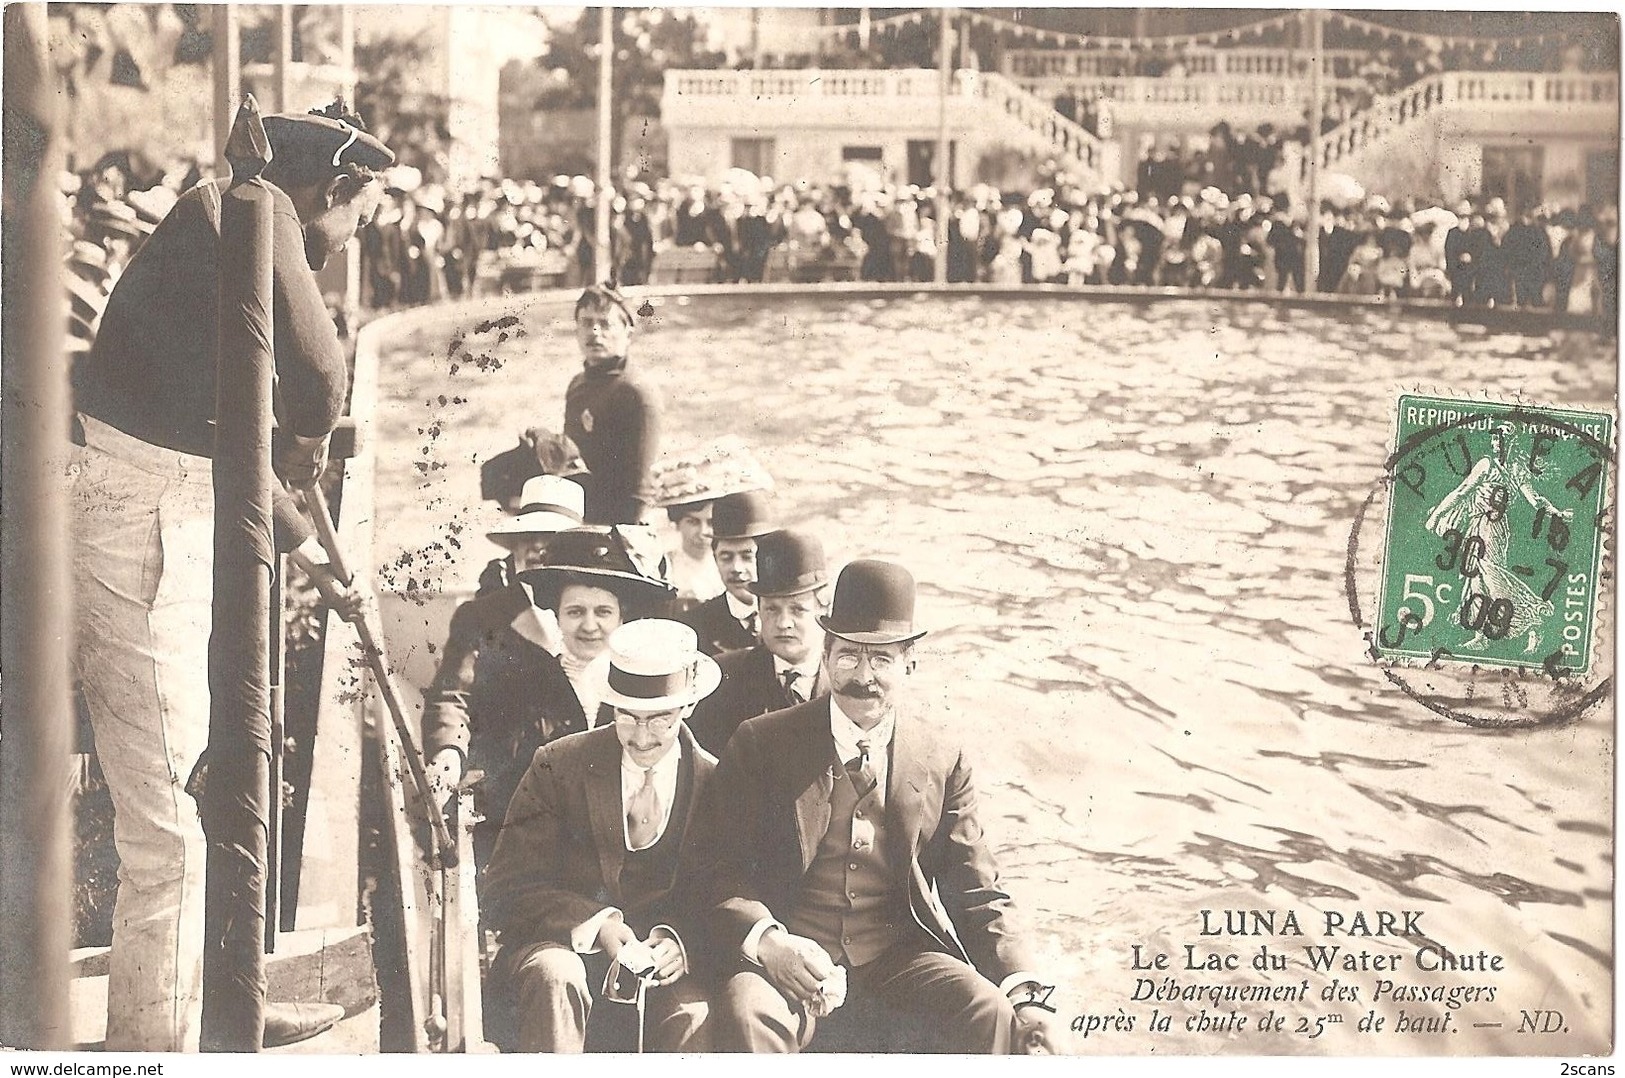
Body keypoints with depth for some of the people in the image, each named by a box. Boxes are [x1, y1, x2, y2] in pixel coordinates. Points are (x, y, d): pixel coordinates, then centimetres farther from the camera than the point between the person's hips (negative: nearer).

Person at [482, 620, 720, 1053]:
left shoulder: (715, 782, 3)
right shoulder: (559, 766, 0)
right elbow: (507, 887, -4)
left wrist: (681, 943, -18)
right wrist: (594, 925, -22)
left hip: (666, 964, 0)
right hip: (566, 943, 0)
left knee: (697, 1020, -32)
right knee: (555, 975, -35)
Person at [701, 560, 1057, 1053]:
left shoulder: (942, 761, 8)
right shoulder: (761, 744, 3)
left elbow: (978, 895, 8)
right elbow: (721, 869, -1)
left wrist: (1024, 994, -8)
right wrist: (765, 939, -22)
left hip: (901, 957, 3)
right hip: (792, 957, -2)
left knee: (990, 1012, -23)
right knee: (745, 1010, -33)